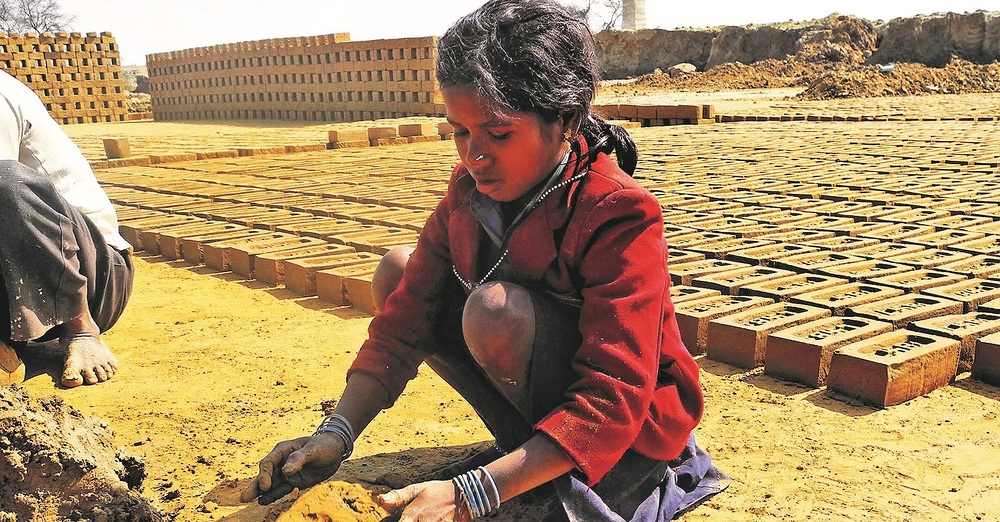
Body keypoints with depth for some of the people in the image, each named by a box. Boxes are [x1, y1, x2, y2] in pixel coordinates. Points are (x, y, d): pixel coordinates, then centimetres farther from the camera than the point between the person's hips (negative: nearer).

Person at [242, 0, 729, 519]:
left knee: (495, 308, -33)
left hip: (632, 428, -7)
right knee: (396, 272, -2)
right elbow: (404, 320, -7)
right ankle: (524, 444, 3)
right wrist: (336, 434, -22)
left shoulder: (621, 215, -27)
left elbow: (614, 399, -32)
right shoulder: (468, 190, -6)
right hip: (543, 413, 7)